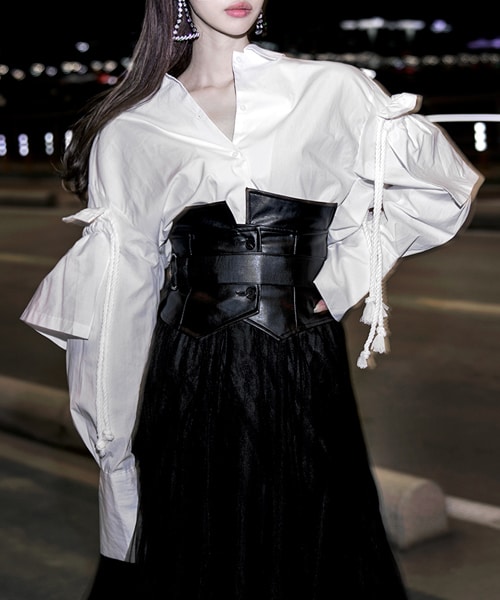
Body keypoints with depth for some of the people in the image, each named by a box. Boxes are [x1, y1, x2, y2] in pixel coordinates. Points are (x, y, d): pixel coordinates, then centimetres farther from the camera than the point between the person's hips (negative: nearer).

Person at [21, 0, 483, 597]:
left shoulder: (333, 91, 1)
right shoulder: (130, 130, 3)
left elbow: (440, 186, 12)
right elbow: (116, 299, 5)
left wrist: (342, 280, 3)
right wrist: (116, 441, 5)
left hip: (304, 374, 0)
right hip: (188, 384, 0)